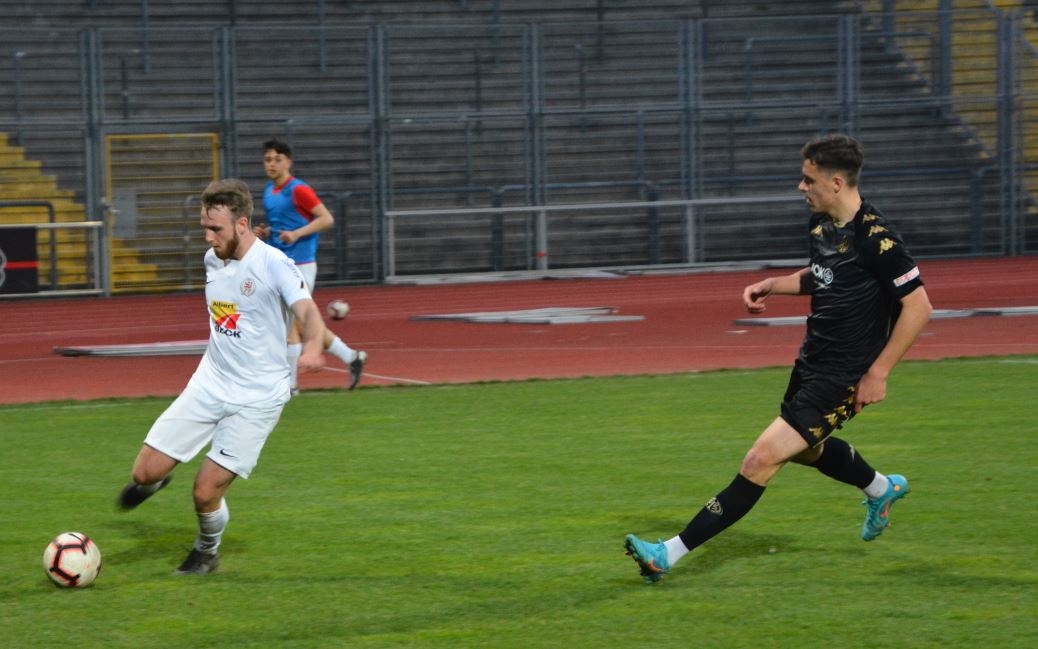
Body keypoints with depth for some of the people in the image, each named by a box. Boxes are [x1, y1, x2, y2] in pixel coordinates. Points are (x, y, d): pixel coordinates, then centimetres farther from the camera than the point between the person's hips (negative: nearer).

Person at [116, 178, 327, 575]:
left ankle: (207, 554, 22)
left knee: (206, 491, -10)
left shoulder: (273, 264, -17)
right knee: (146, 473, -3)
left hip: (257, 397, -6)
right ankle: (152, 481, 35)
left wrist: (312, 346, -50)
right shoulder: (213, 259, 5)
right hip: (209, 385, 6)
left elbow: (307, 310, -31)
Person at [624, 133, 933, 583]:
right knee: (806, 448, 31)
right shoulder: (821, 225, 3)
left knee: (761, 460, -14)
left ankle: (669, 554, -15)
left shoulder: (874, 238, -22)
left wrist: (877, 373, -21)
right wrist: (772, 286, 5)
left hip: (841, 378, -10)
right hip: (811, 361, 10)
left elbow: (918, 307, -21)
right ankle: (882, 489, 57)